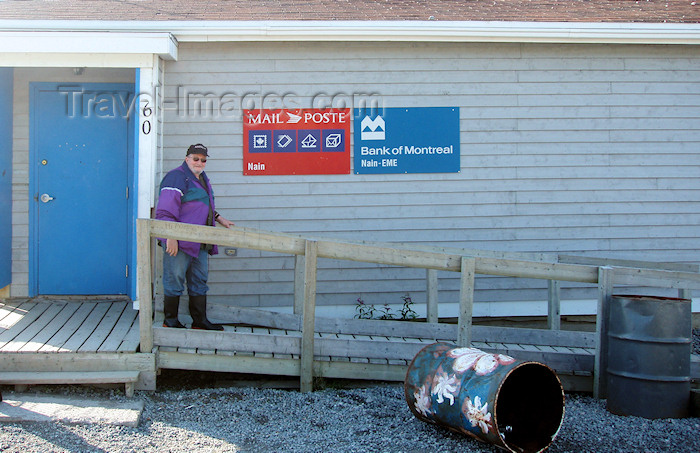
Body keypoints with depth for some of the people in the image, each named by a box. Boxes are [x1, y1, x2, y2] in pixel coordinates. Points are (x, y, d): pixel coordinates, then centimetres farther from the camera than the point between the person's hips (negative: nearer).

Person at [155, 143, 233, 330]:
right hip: (180, 242, -9)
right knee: (174, 281, -2)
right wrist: (171, 237, -24)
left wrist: (219, 219, 28)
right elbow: (166, 211, -18)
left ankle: (200, 321, 20)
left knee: (199, 281, 12)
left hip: (200, 243, 9)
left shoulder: (203, 179, 19)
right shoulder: (176, 178, -11)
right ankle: (170, 321, 8)